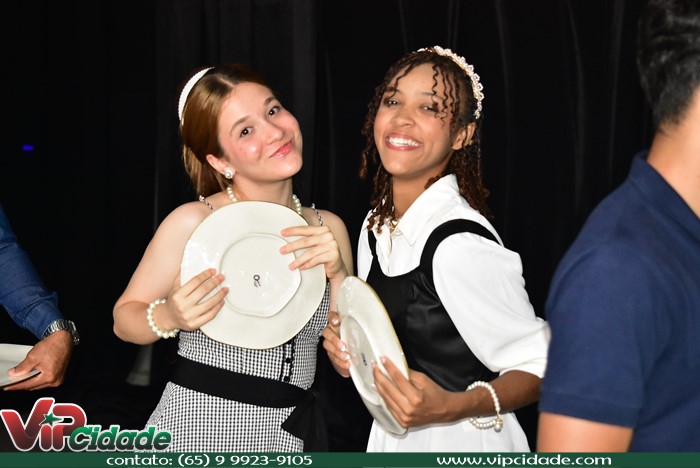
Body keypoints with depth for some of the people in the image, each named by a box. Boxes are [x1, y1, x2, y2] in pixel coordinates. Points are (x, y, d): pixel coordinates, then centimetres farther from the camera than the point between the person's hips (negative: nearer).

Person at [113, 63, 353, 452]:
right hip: (199, 431, -4)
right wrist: (169, 317, -21)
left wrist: (338, 275, -13)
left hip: (291, 434, 4)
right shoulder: (194, 223, -13)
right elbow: (124, 319, -1)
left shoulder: (328, 229, 0)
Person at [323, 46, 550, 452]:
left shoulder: (461, 243, -24)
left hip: (460, 444, -7)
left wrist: (451, 407, -31)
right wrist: (348, 352, -5)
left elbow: (538, 366, -19)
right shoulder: (376, 225, -2)